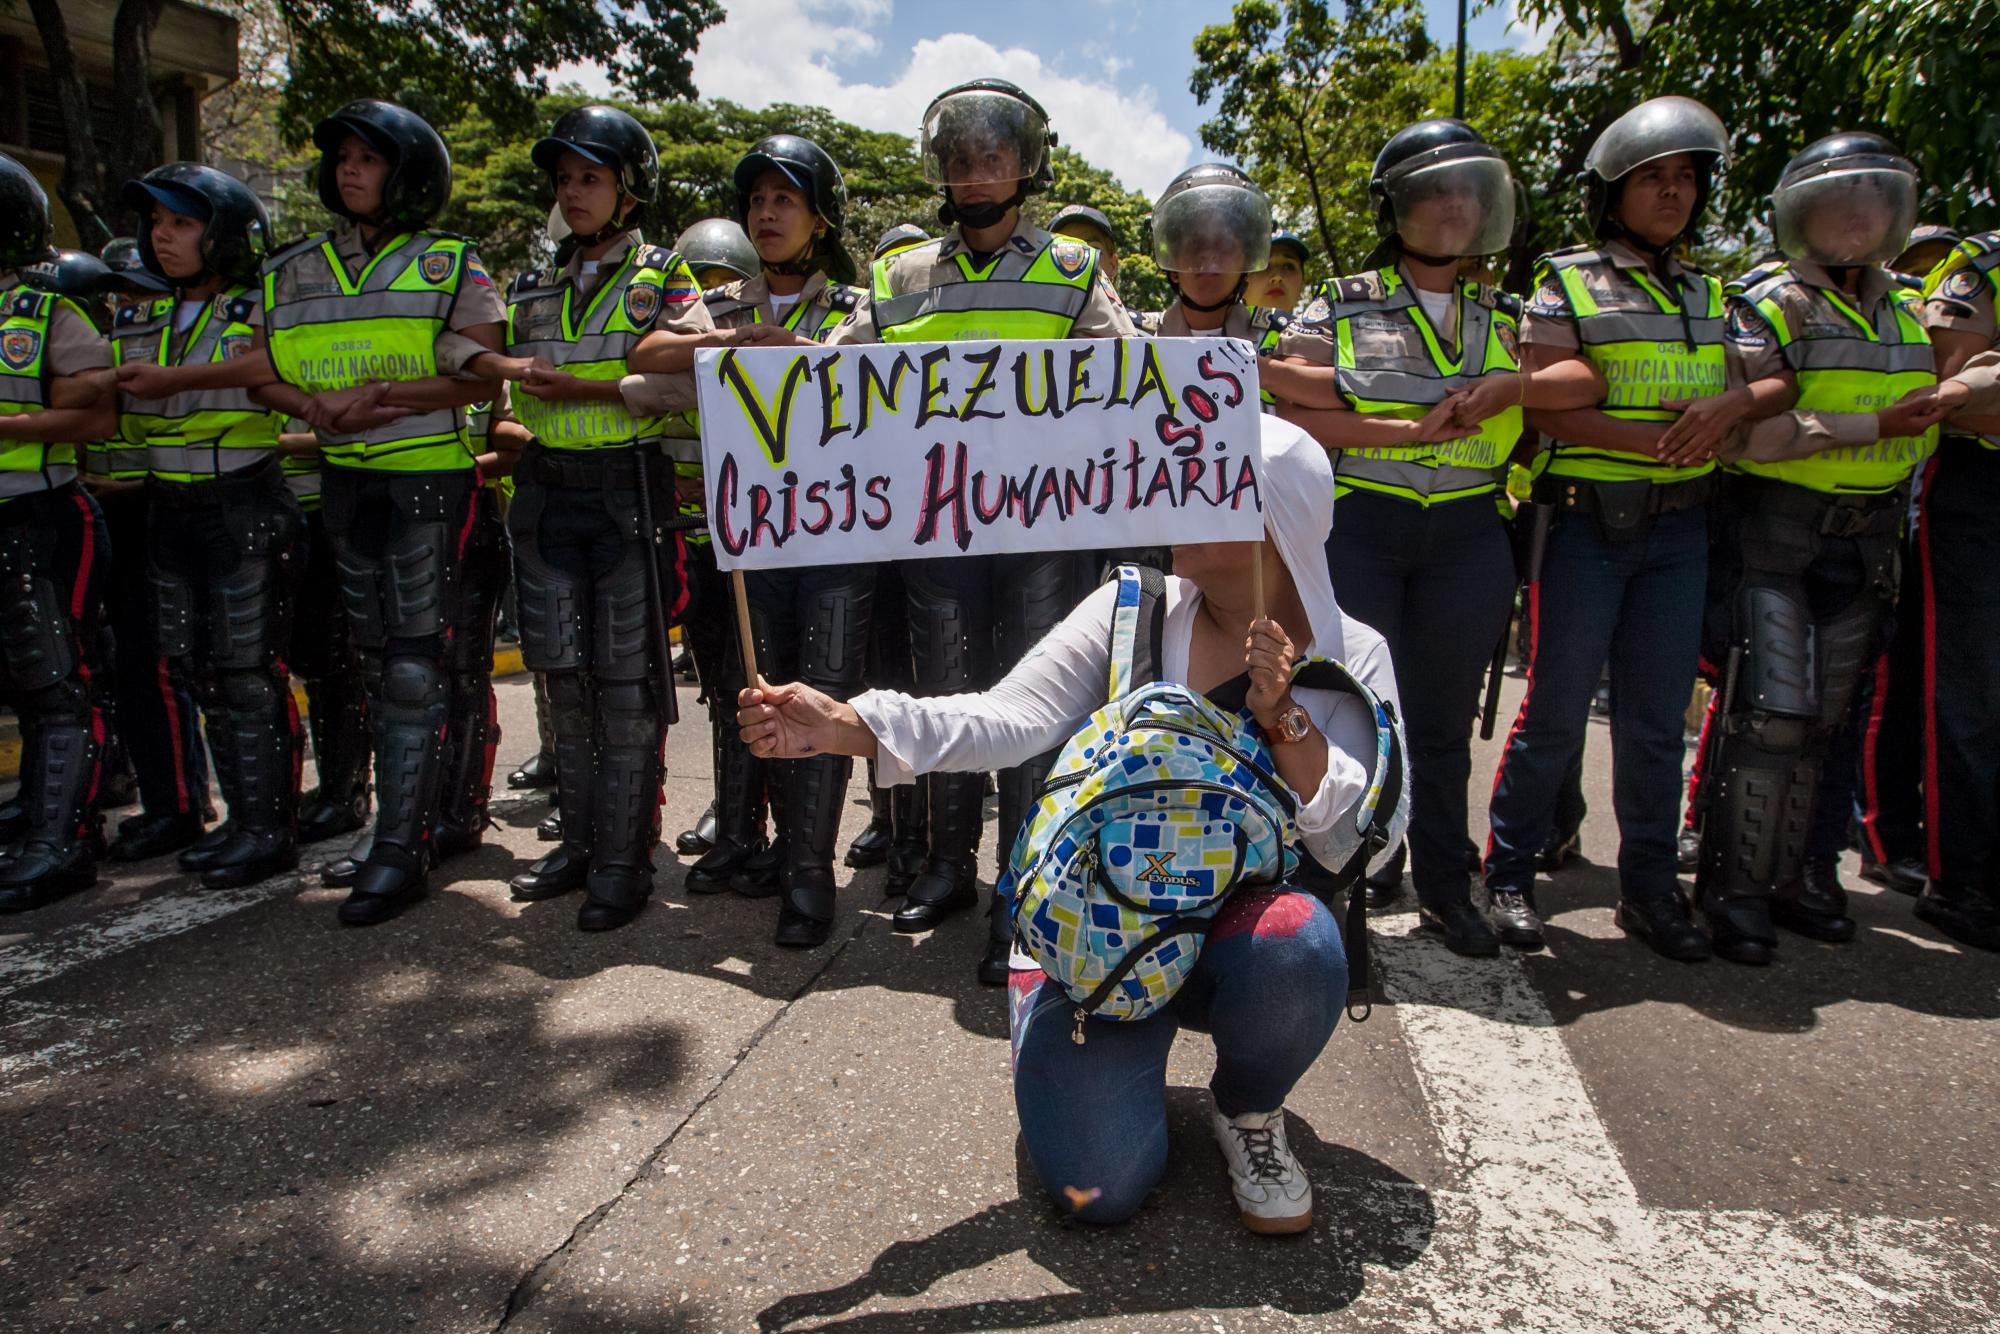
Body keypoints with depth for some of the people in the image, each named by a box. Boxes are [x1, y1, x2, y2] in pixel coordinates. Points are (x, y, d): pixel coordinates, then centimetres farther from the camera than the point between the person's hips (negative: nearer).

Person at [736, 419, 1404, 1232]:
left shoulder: (1353, 658, -3)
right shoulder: (1132, 610, -5)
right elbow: (1007, 722, -18)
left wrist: (1281, 719, -22)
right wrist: (845, 726, -32)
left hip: (1241, 927, 1)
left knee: (1296, 944, -35)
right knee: (1097, 1186, -17)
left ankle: (1249, 1113, 0)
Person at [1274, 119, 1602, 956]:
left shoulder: (1505, 319, 15)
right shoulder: (1341, 308, 5)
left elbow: (1583, 381, 1)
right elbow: (1296, 415, -9)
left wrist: (1509, 386, -17)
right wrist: (1409, 431, -15)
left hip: (1468, 538, 3)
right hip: (1358, 532, -3)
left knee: (1444, 720, 9)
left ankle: (1444, 887, 22)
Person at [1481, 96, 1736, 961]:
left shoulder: (1707, 295, 16)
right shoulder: (1568, 284, 0)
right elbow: (1547, 407, -10)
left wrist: (1731, 404, -10)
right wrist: (1664, 439, -19)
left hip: (1679, 529, 5)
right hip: (1588, 523, -5)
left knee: (1656, 714, 7)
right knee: (1556, 710, -2)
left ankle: (1649, 887, 18)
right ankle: (1509, 873, 11)